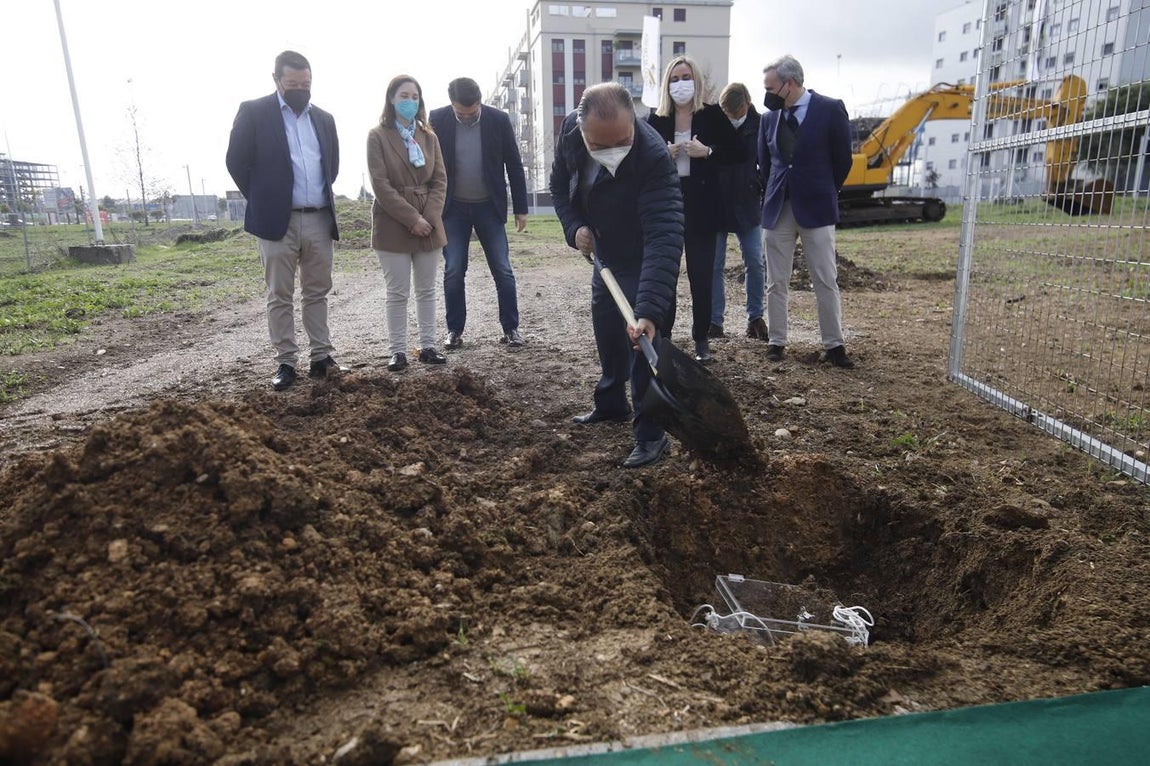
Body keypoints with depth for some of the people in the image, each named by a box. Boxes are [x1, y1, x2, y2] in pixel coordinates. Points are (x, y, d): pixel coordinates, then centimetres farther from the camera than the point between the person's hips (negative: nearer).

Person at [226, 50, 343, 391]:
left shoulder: (323, 118, 13)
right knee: (280, 297, 1)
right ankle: (286, 362, 8)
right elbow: (237, 162, -1)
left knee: (317, 292, 9)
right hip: (277, 221, -4)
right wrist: (262, 200, 2)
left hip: (320, 219, 4)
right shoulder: (253, 112, -1)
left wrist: (321, 196, 14)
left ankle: (321, 357, 16)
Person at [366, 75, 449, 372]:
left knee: (427, 290, 8)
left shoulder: (429, 137, 11)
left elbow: (440, 180, 6)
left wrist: (429, 217, -9)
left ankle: (427, 346, 15)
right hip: (393, 225, -4)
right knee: (397, 292, -1)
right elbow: (381, 185, -10)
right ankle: (397, 350, 5)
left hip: (429, 223, 4)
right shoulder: (378, 136, -3)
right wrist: (413, 219, -16)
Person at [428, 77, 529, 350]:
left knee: (502, 270, 0)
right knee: (453, 271, 1)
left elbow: (514, 165, 0)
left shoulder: (498, 119, -6)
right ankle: (455, 330, 12)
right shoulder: (437, 120, -6)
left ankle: (511, 327, 10)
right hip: (453, 208, 0)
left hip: (489, 206, 0)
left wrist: (521, 208, 0)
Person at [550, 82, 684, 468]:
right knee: (607, 332, 19)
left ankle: (651, 434, 4)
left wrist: (650, 309, -53)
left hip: (643, 261, -6)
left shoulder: (654, 157, -38)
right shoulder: (570, 130, -19)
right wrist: (575, 226, -15)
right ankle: (611, 404, 39)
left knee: (642, 341, -10)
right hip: (604, 253, 7)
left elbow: (664, 237, -45)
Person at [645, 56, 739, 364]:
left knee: (702, 275, 3)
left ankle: (701, 339, 14)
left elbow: (734, 151, 3)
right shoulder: (656, 119, 5)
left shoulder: (712, 115, 1)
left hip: (701, 206, -1)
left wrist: (708, 152, -13)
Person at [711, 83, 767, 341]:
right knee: (714, 265, 2)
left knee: (755, 263, 1)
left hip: (747, 205, 1)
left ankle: (755, 317, 14)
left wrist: (766, 197, 2)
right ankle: (714, 320, 10)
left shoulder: (757, 125, -2)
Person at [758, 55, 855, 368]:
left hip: (816, 209, -3)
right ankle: (777, 341, 16)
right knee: (776, 282, 6)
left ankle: (834, 345, 9)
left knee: (826, 281, 1)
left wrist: (823, 193, 9)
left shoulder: (831, 110, -4)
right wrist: (771, 199, 12)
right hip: (778, 209, 3)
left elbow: (843, 159, 3)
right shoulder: (769, 118, 7)